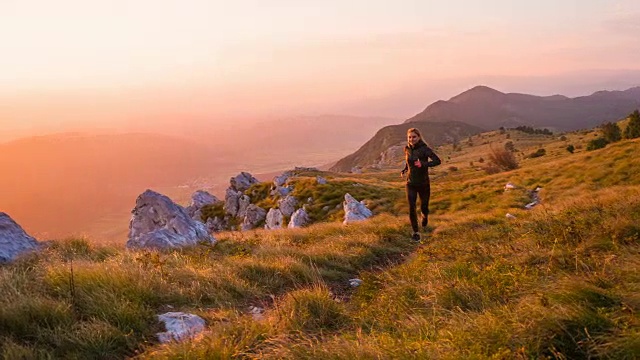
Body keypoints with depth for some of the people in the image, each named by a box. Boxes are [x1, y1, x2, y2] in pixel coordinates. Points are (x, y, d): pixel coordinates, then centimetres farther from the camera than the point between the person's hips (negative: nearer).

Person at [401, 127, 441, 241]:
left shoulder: (424, 149, -15)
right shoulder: (407, 149, 0)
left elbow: (437, 161, -23)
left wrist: (423, 164, -36)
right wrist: (404, 170, 0)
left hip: (423, 184, -3)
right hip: (411, 184, 3)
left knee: (424, 207, 10)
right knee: (411, 208, -7)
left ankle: (425, 217, 47)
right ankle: (415, 232, 8)